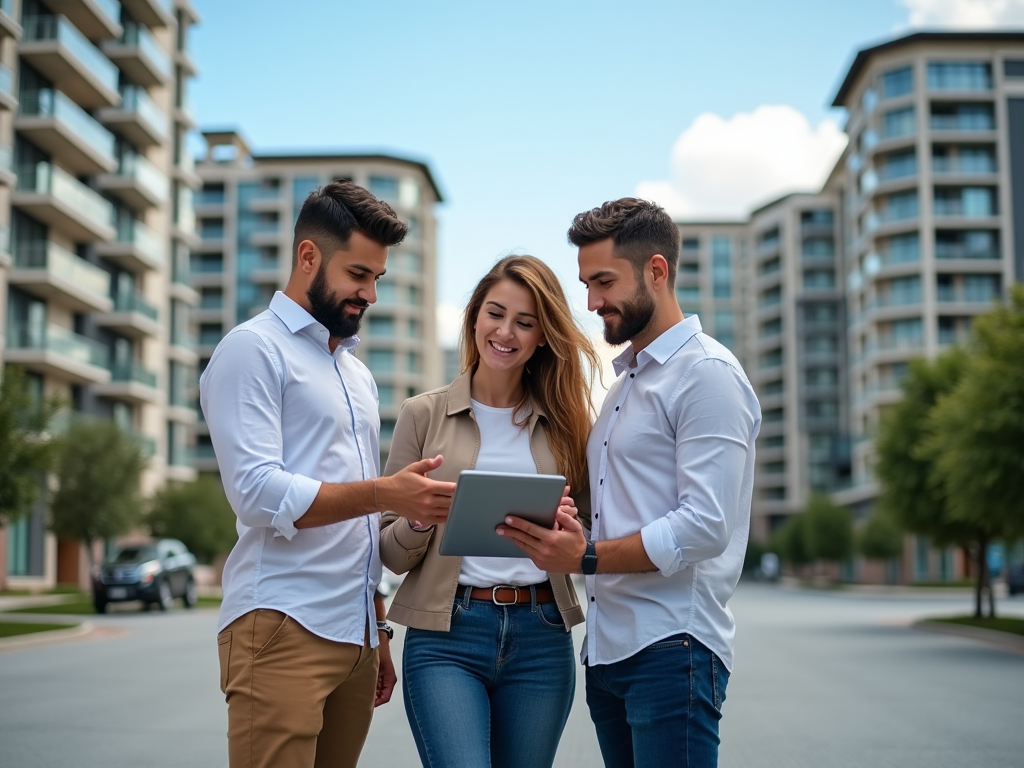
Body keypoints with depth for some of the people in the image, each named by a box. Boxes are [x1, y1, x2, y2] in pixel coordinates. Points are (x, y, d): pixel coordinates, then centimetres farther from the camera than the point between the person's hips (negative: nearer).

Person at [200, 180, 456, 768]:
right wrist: (383, 493, -23)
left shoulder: (357, 372, 22)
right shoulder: (254, 349, -3)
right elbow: (258, 492, -15)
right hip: (283, 629, -7)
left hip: (356, 634, 7)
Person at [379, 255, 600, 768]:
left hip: (541, 637, 2)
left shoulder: (565, 422, 9)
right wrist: (421, 519, -17)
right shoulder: (424, 415, 4)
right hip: (446, 634, -2)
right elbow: (391, 554, 5)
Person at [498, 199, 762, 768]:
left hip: (670, 650, -8)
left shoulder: (707, 374, -8)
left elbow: (705, 526, -18)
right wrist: (563, 531, 0)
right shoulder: (625, 382, 21)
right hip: (608, 650, 9)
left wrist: (586, 559, -21)